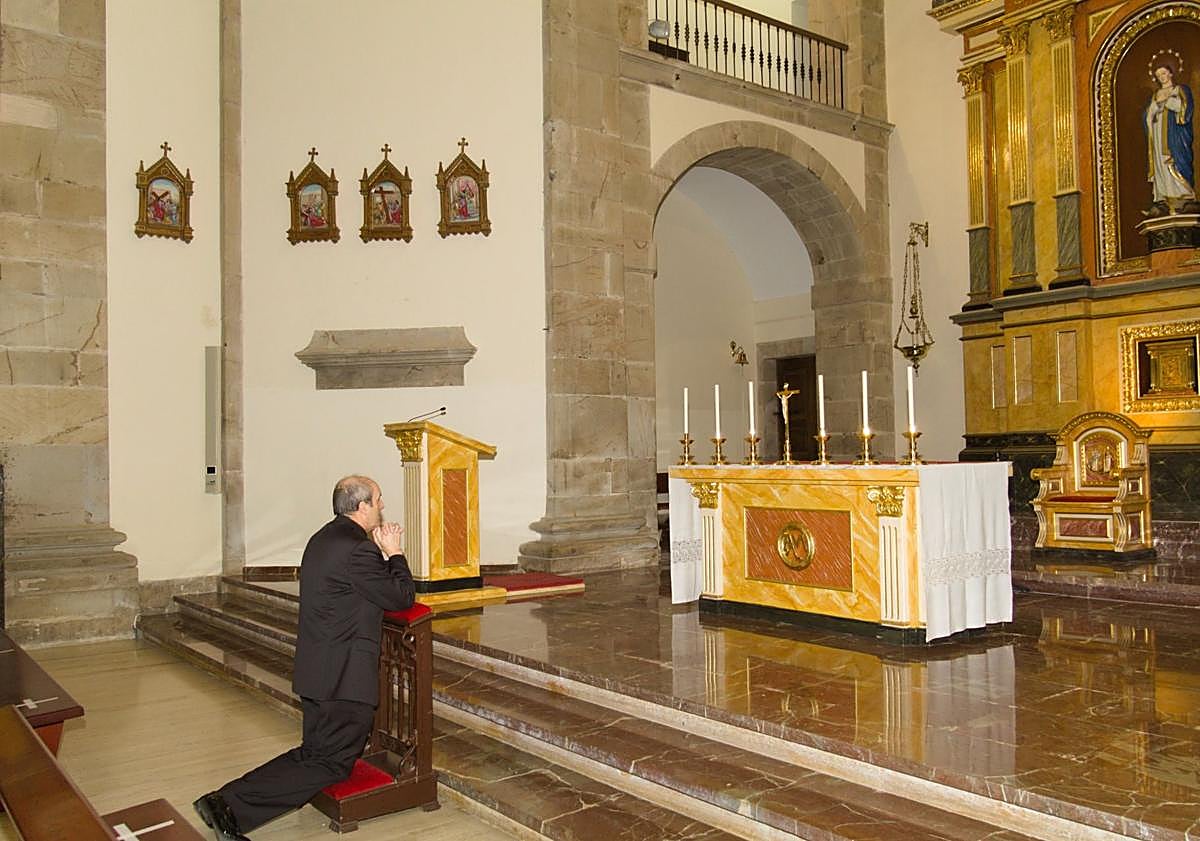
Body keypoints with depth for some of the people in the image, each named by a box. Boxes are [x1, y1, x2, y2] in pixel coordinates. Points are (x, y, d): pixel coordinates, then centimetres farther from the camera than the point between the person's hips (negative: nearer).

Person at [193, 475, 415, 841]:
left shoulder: (323, 538, 12)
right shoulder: (357, 549, -20)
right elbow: (402, 597, -13)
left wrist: (382, 553, 12)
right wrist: (395, 554, 0)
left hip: (316, 670, 10)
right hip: (344, 676, -10)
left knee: (315, 754, 19)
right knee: (331, 763, -2)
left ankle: (222, 802, 12)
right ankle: (230, 805, -7)